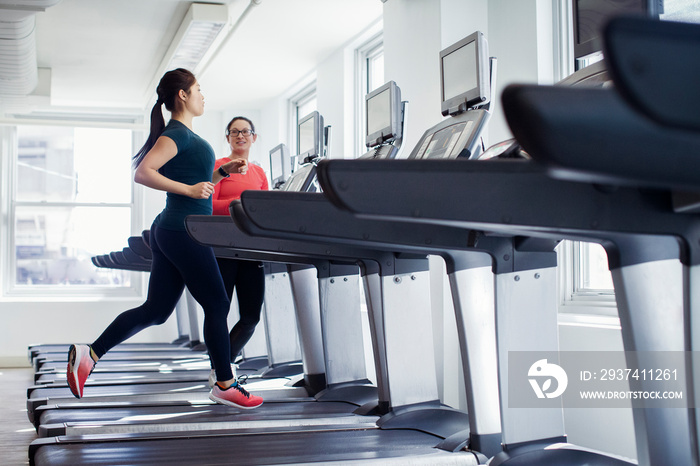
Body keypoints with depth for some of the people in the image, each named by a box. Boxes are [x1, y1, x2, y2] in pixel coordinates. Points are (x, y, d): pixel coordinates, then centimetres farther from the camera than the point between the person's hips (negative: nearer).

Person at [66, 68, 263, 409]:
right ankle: (224, 385, 8)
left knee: (155, 310, 10)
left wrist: (223, 172, 15)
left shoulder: (182, 135, 19)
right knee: (216, 305, -1)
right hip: (184, 231, -10)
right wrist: (189, 189, -23)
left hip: (169, 232, 10)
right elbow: (143, 173, -21)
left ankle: (89, 354, 8)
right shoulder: (177, 134, -11)